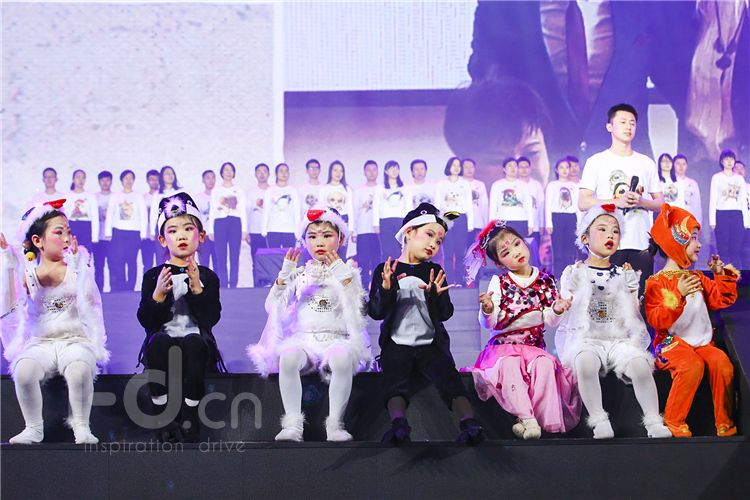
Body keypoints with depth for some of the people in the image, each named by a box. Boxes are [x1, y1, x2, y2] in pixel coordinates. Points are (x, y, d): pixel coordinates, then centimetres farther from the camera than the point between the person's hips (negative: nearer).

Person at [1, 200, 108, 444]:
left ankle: (81, 426, -14)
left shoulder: (77, 269, 3)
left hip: (76, 340, -1)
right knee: (23, 371, -32)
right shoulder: (27, 275, 5)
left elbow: (88, 306, -13)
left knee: (80, 370, -35)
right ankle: (33, 428, -12)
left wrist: (76, 264, -18)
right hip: (40, 343, 1)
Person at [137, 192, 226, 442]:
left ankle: (190, 417, -27)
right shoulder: (153, 276, 10)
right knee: (159, 342, -35)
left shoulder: (207, 277, 10)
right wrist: (158, 294, -14)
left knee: (194, 344, -35)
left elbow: (211, 319, -4)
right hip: (163, 340, 0)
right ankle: (164, 418, -27)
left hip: (196, 339, 0)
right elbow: (145, 321, 1)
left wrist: (197, 288, -14)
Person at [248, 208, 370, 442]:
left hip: (338, 338, -1)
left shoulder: (348, 273, 11)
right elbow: (272, 307, 8)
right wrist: (283, 275, -3)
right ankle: (293, 423, -31)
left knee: (342, 359, -38)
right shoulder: (299, 274, 16)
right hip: (305, 338, 1)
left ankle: (334, 424, -31)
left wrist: (345, 278, -10)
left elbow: (356, 312, -4)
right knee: (287, 357, -35)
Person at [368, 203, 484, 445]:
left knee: (450, 379, -24)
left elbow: (445, 314, 5)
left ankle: (469, 423, -42)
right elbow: (375, 312, -2)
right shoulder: (385, 270, 6)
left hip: (431, 344, 2)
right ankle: (399, 424, -50)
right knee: (395, 383, -28)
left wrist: (435, 296, -16)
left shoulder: (434, 272, 13)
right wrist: (386, 289, -21)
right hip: (396, 345, -1)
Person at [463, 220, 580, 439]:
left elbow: (549, 321, 6)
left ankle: (545, 418, -30)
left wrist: (557, 311, -16)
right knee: (509, 364, -35)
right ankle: (526, 418, -38)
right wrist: (488, 310, -27)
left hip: (534, 345, 2)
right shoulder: (498, 283, 2)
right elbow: (489, 324, -5)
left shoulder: (545, 281, 7)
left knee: (545, 363, -31)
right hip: (504, 345, -2)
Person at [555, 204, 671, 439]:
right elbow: (566, 311, 9)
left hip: (621, 339, 2)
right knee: (584, 363, -37)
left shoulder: (625, 275, 17)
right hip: (586, 339, -2)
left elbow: (633, 315, 13)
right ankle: (599, 421, -31)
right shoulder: (575, 273, 11)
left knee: (640, 365, -30)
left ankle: (653, 421, -21)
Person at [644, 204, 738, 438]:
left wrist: (722, 276, 8)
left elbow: (722, 299, 22)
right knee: (692, 365, -35)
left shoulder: (697, 278, 16)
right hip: (672, 342, -5)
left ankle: (725, 423, -14)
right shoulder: (657, 282, -5)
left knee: (721, 362, -25)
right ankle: (673, 421, -17)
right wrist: (678, 295, -26)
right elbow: (658, 321, -16)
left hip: (702, 341, 5)